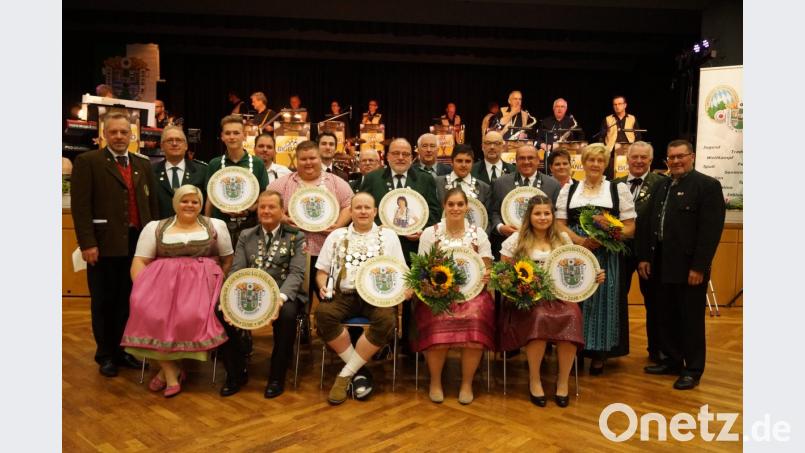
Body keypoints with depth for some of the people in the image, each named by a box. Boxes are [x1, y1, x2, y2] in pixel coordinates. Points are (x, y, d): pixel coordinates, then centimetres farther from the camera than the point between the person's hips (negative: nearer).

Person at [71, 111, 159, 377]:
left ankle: (123, 350, 26)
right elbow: (81, 206, -8)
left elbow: (152, 204, 13)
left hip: (138, 243, 4)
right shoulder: (87, 162, -1)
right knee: (103, 302, 9)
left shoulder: (143, 165, 13)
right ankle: (106, 354, 23)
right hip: (105, 244, -4)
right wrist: (87, 243, -15)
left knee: (129, 301, 12)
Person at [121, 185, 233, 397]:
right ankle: (171, 371, -16)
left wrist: (217, 283, -4)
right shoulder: (155, 227, 12)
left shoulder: (216, 226, 11)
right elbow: (139, 262, 6)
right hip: (163, 280, 1)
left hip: (201, 280, -1)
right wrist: (143, 290, -10)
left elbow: (228, 260, 12)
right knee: (148, 311, -29)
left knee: (192, 315, -30)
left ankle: (166, 368, -5)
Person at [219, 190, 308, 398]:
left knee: (287, 314, -36)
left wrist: (280, 297, -27)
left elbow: (296, 273, -7)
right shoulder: (246, 236, 15)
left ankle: (277, 377, -15)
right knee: (220, 310, -24)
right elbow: (237, 271, 6)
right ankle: (236, 373, -4)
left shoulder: (296, 237, 5)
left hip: (282, 294, -3)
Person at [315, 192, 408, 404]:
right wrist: (323, 286, -5)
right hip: (344, 294, 1)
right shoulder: (336, 236, 17)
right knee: (323, 313, -31)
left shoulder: (388, 236, 15)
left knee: (386, 319, -35)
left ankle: (346, 374, -18)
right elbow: (322, 271, 16)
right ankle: (359, 370, -14)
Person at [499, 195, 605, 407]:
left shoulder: (563, 239, 16)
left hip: (558, 295, 3)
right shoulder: (516, 240, 7)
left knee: (571, 316, -31)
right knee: (539, 318, -36)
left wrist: (594, 277, 1)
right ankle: (534, 380, -15)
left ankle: (563, 381, -14)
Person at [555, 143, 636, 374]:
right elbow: (560, 224, 5)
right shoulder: (569, 189, 11)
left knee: (603, 299, 1)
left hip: (606, 255, -1)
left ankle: (599, 354, 13)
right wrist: (581, 241, -12)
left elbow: (629, 226, 3)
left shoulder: (619, 189, 7)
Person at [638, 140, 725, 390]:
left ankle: (693, 370, 17)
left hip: (689, 268, -6)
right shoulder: (661, 186, 14)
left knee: (691, 320, 4)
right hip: (663, 265, 6)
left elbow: (711, 230, -14)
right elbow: (648, 223, 12)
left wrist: (699, 267, -18)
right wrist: (644, 257, 5)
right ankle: (672, 360, 28)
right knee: (667, 318, 14)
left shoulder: (708, 185, -7)